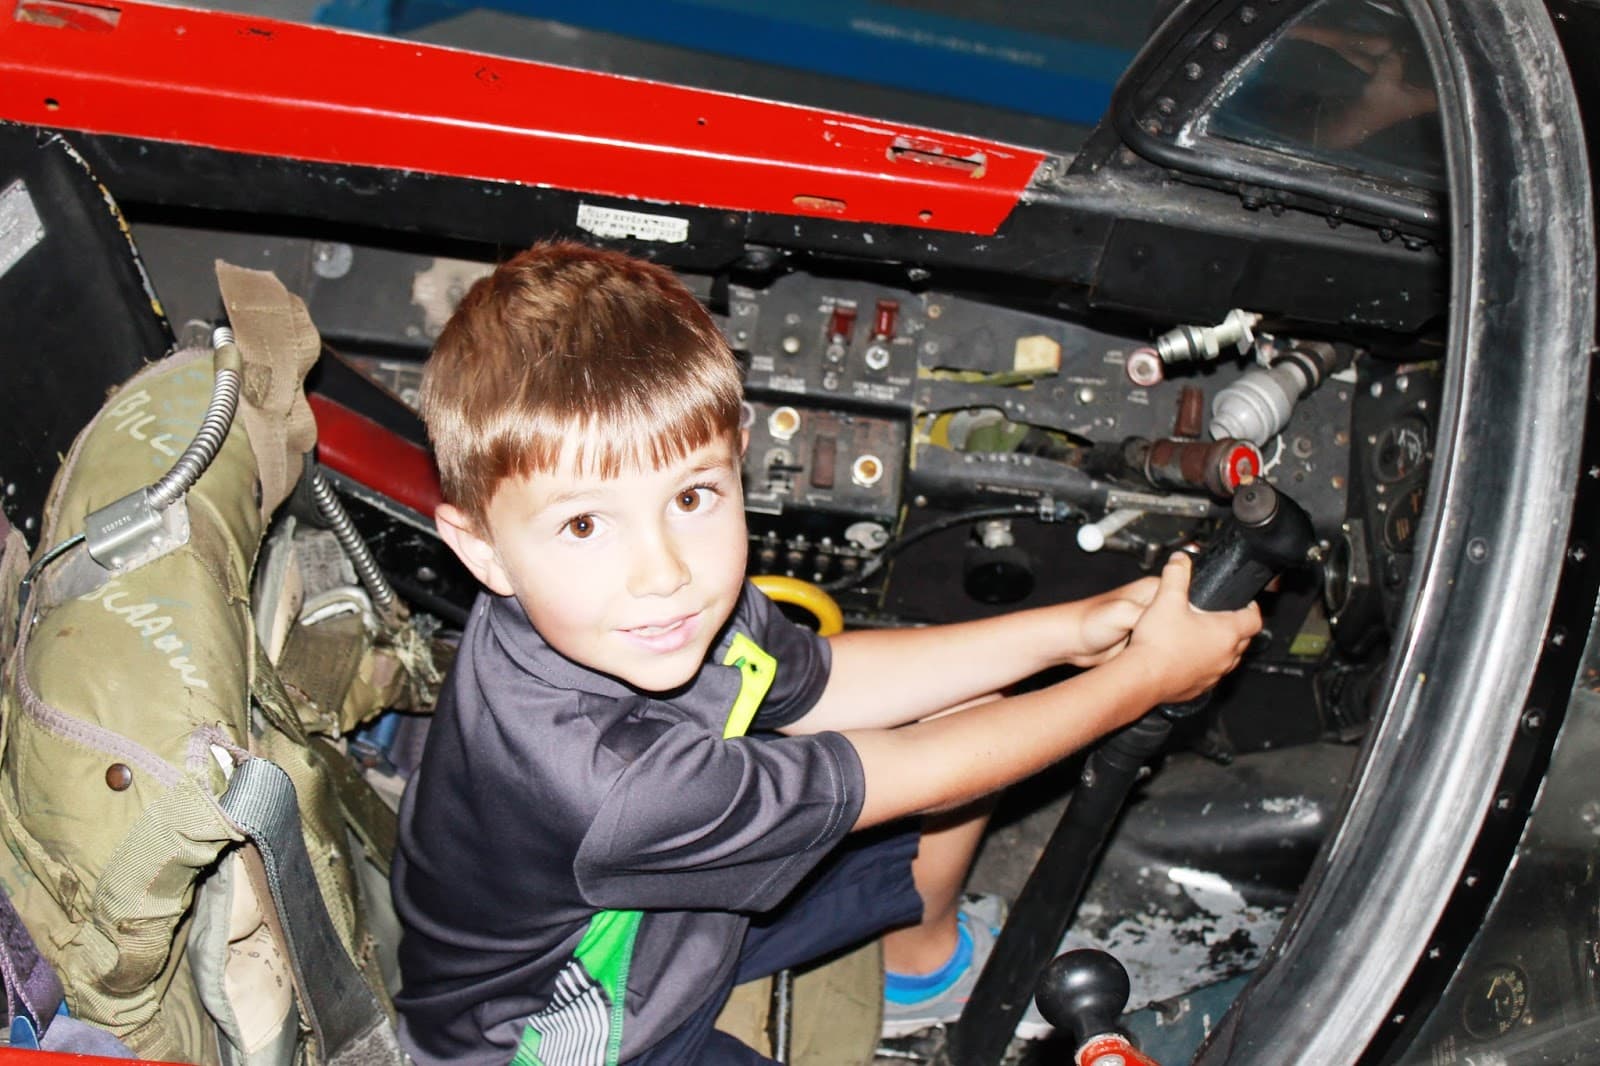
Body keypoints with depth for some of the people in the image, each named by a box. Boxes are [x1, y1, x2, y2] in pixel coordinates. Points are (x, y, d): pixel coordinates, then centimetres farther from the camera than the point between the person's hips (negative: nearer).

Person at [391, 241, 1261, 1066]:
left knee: (975, 716, 6)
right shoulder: (592, 773, -40)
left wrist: (1068, 630, -4)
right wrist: (1144, 675, -19)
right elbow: (912, 780, -31)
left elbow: (815, 683, 0)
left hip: (685, 914, 7)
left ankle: (924, 960, 31)